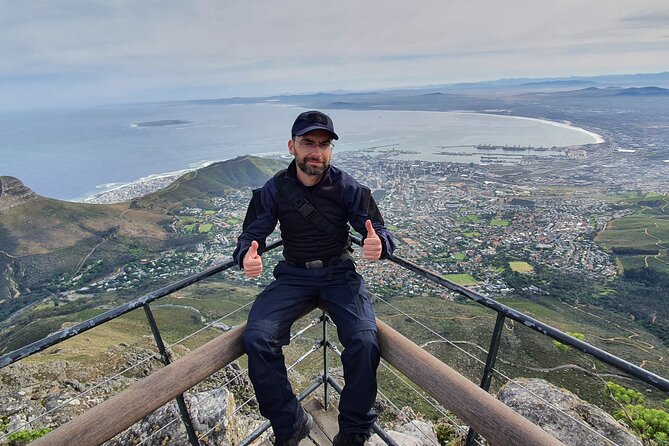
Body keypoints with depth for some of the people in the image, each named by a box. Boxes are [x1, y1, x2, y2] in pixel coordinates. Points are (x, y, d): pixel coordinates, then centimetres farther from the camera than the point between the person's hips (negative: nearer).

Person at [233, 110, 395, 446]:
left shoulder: (348, 187, -6)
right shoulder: (274, 189, -3)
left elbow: (380, 233, -7)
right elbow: (250, 235, -4)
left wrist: (378, 245, -33)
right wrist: (247, 257, -29)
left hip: (340, 273, -1)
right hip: (294, 275, 1)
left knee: (364, 341, -25)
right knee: (256, 338, -22)